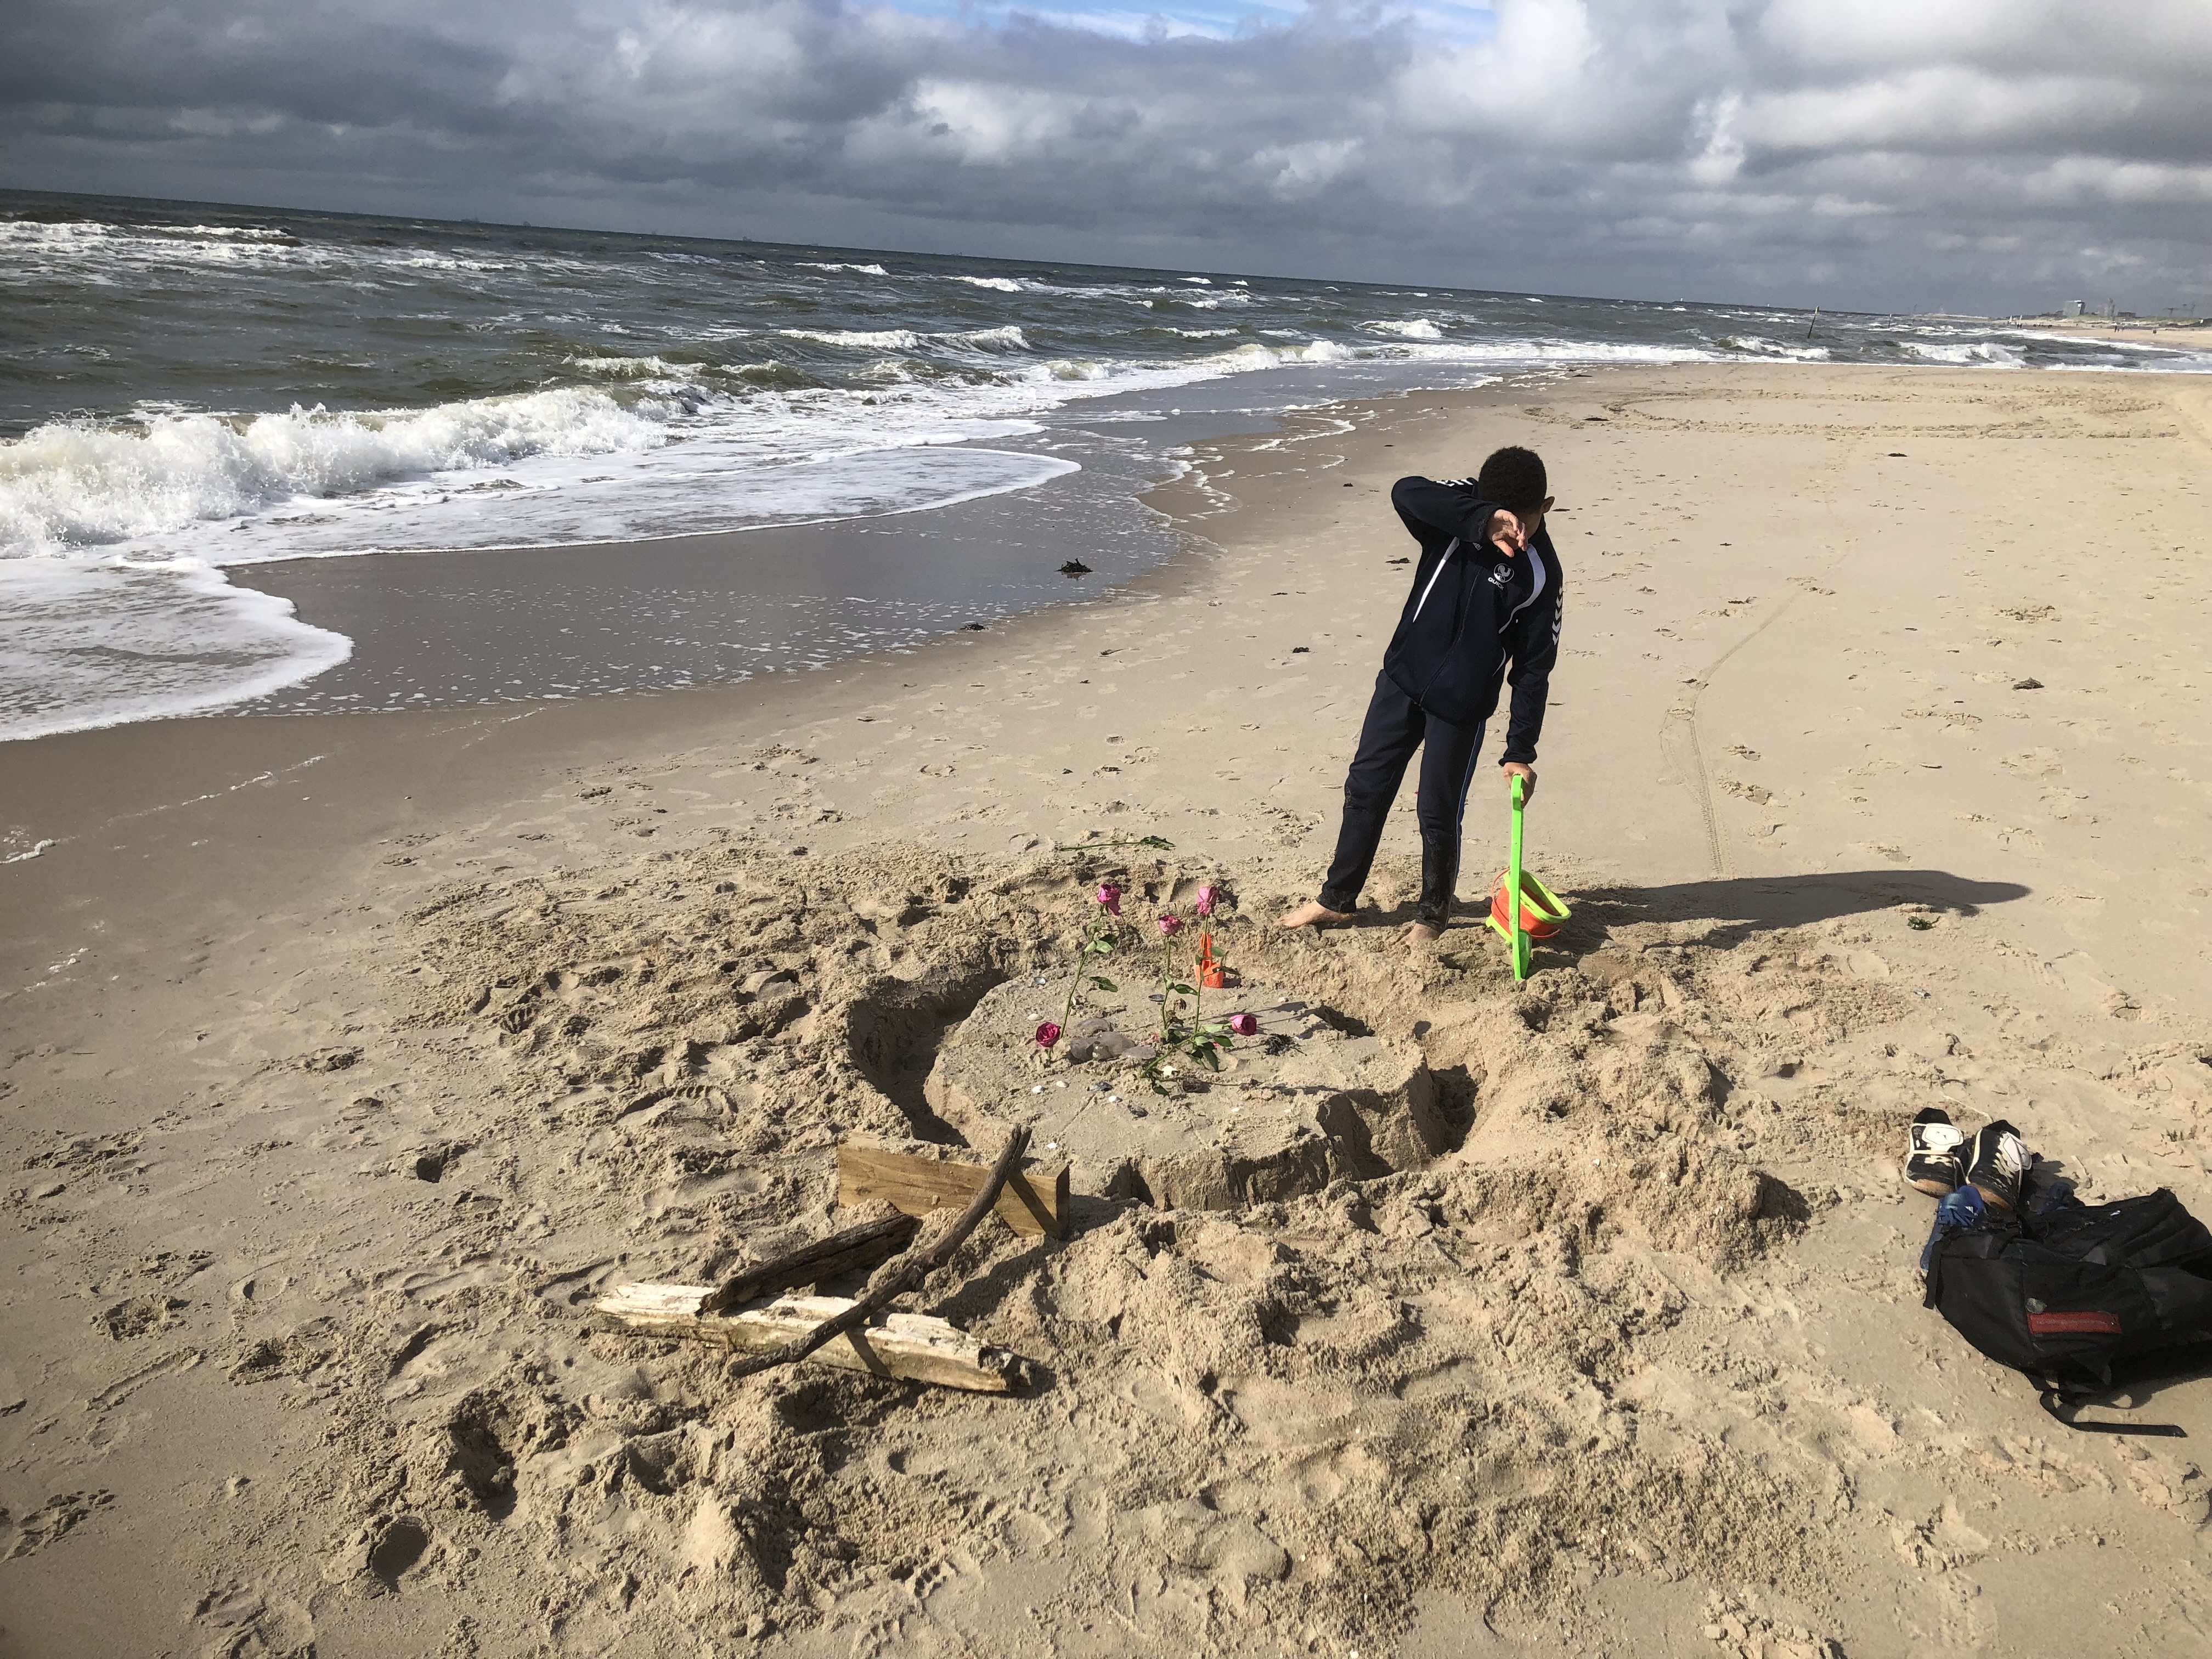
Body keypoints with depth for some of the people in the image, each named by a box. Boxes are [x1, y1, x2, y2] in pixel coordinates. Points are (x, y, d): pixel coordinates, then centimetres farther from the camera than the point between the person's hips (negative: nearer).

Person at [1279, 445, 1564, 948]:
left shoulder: (1541, 575, -13)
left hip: (1463, 704, -3)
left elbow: (1533, 667, -8)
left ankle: (1432, 915, 27)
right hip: (1403, 676, 3)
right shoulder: (1461, 509, -11)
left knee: (1438, 812, 3)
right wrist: (1485, 520, -44)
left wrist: (1521, 751, -10)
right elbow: (1406, 492, -34)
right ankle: (1338, 898, 29)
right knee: (1366, 788, 12)